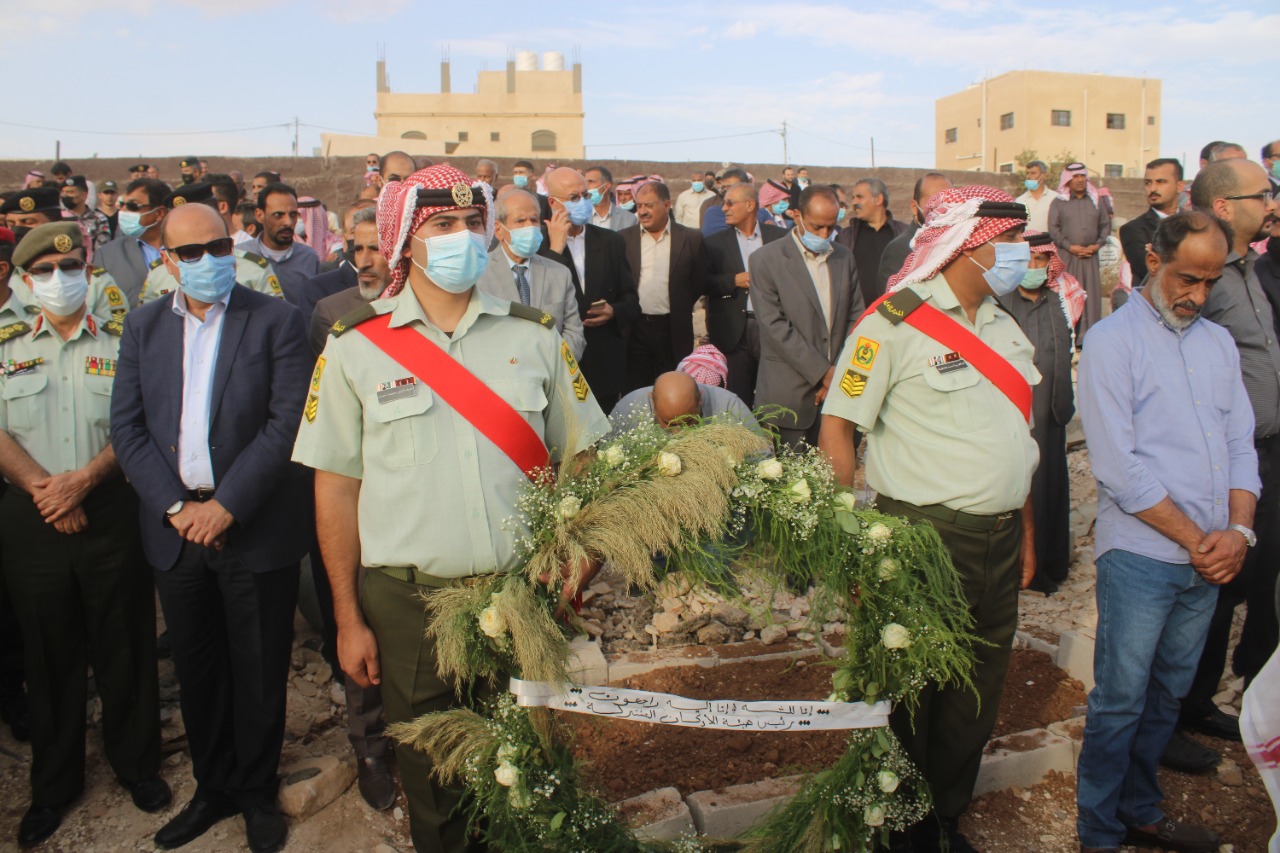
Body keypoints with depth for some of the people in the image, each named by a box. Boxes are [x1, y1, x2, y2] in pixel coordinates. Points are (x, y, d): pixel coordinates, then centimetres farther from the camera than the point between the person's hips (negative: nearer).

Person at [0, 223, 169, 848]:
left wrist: (84, 478, -16)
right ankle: (54, 783, 27)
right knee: (50, 652, 11)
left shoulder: (120, 346, 6)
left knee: (123, 645, 6)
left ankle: (135, 762, 24)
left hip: (110, 513, -1)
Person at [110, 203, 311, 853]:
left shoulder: (276, 320, -5)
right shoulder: (143, 325, 8)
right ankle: (213, 787, 36)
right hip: (174, 527, 4)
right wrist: (175, 506, -9)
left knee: (259, 673, 9)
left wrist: (227, 505, -16)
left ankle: (257, 793, 29)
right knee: (196, 670, 16)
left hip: (255, 528, -3)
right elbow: (127, 426, 3)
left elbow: (287, 423, -12)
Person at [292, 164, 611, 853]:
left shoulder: (533, 336, 4)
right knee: (429, 778, 15)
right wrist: (348, 619, 1)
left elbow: (580, 459, 8)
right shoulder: (354, 348, 0)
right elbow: (336, 487, 2)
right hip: (409, 601, -1)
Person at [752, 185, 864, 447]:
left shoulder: (844, 258, 12)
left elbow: (856, 316, 13)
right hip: (788, 394, -4)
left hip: (836, 387, 4)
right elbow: (774, 326, -12)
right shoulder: (765, 259, -5)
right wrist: (823, 372, -13)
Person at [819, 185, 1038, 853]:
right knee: (908, 692, 9)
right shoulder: (893, 323, -11)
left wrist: (1025, 527, 18)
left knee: (976, 696, 17)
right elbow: (836, 429, -12)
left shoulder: (1003, 326, 13)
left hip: (999, 540, 7)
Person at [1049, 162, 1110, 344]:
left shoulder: (1096, 201, 15)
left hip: (1091, 256, 3)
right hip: (1067, 256, -3)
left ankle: (1089, 334, 6)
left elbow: (1105, 225, 14)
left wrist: (1098, 244, -3)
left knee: (1091, 293, 1)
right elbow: (1053, 228, -2)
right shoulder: (1058, 202, 6)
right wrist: (1070, 247, -11)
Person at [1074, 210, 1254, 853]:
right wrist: (1194, 539, -10)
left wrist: (1239, 530, -4)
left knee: (1166, 695, 16)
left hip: (1210, 559, 6)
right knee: (1120, 701, 1)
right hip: (1142, 554, -6)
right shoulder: (1112, 342, -7)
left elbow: (1241, 443, 12)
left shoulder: (1218, 342, 13)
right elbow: (1119, 466, -13)